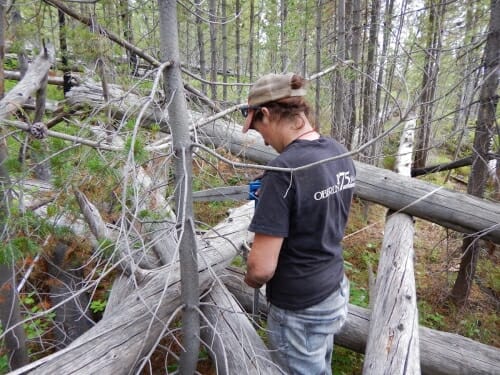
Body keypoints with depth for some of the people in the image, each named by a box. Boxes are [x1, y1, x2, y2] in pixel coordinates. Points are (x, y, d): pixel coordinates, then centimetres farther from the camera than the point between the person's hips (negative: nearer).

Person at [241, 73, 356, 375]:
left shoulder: (284, 169, -28)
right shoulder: (341, 154, -3)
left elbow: (262, 268, -26)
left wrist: (251, 281, -4)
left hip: (299, 310, -7)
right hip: (336, 292, 7)